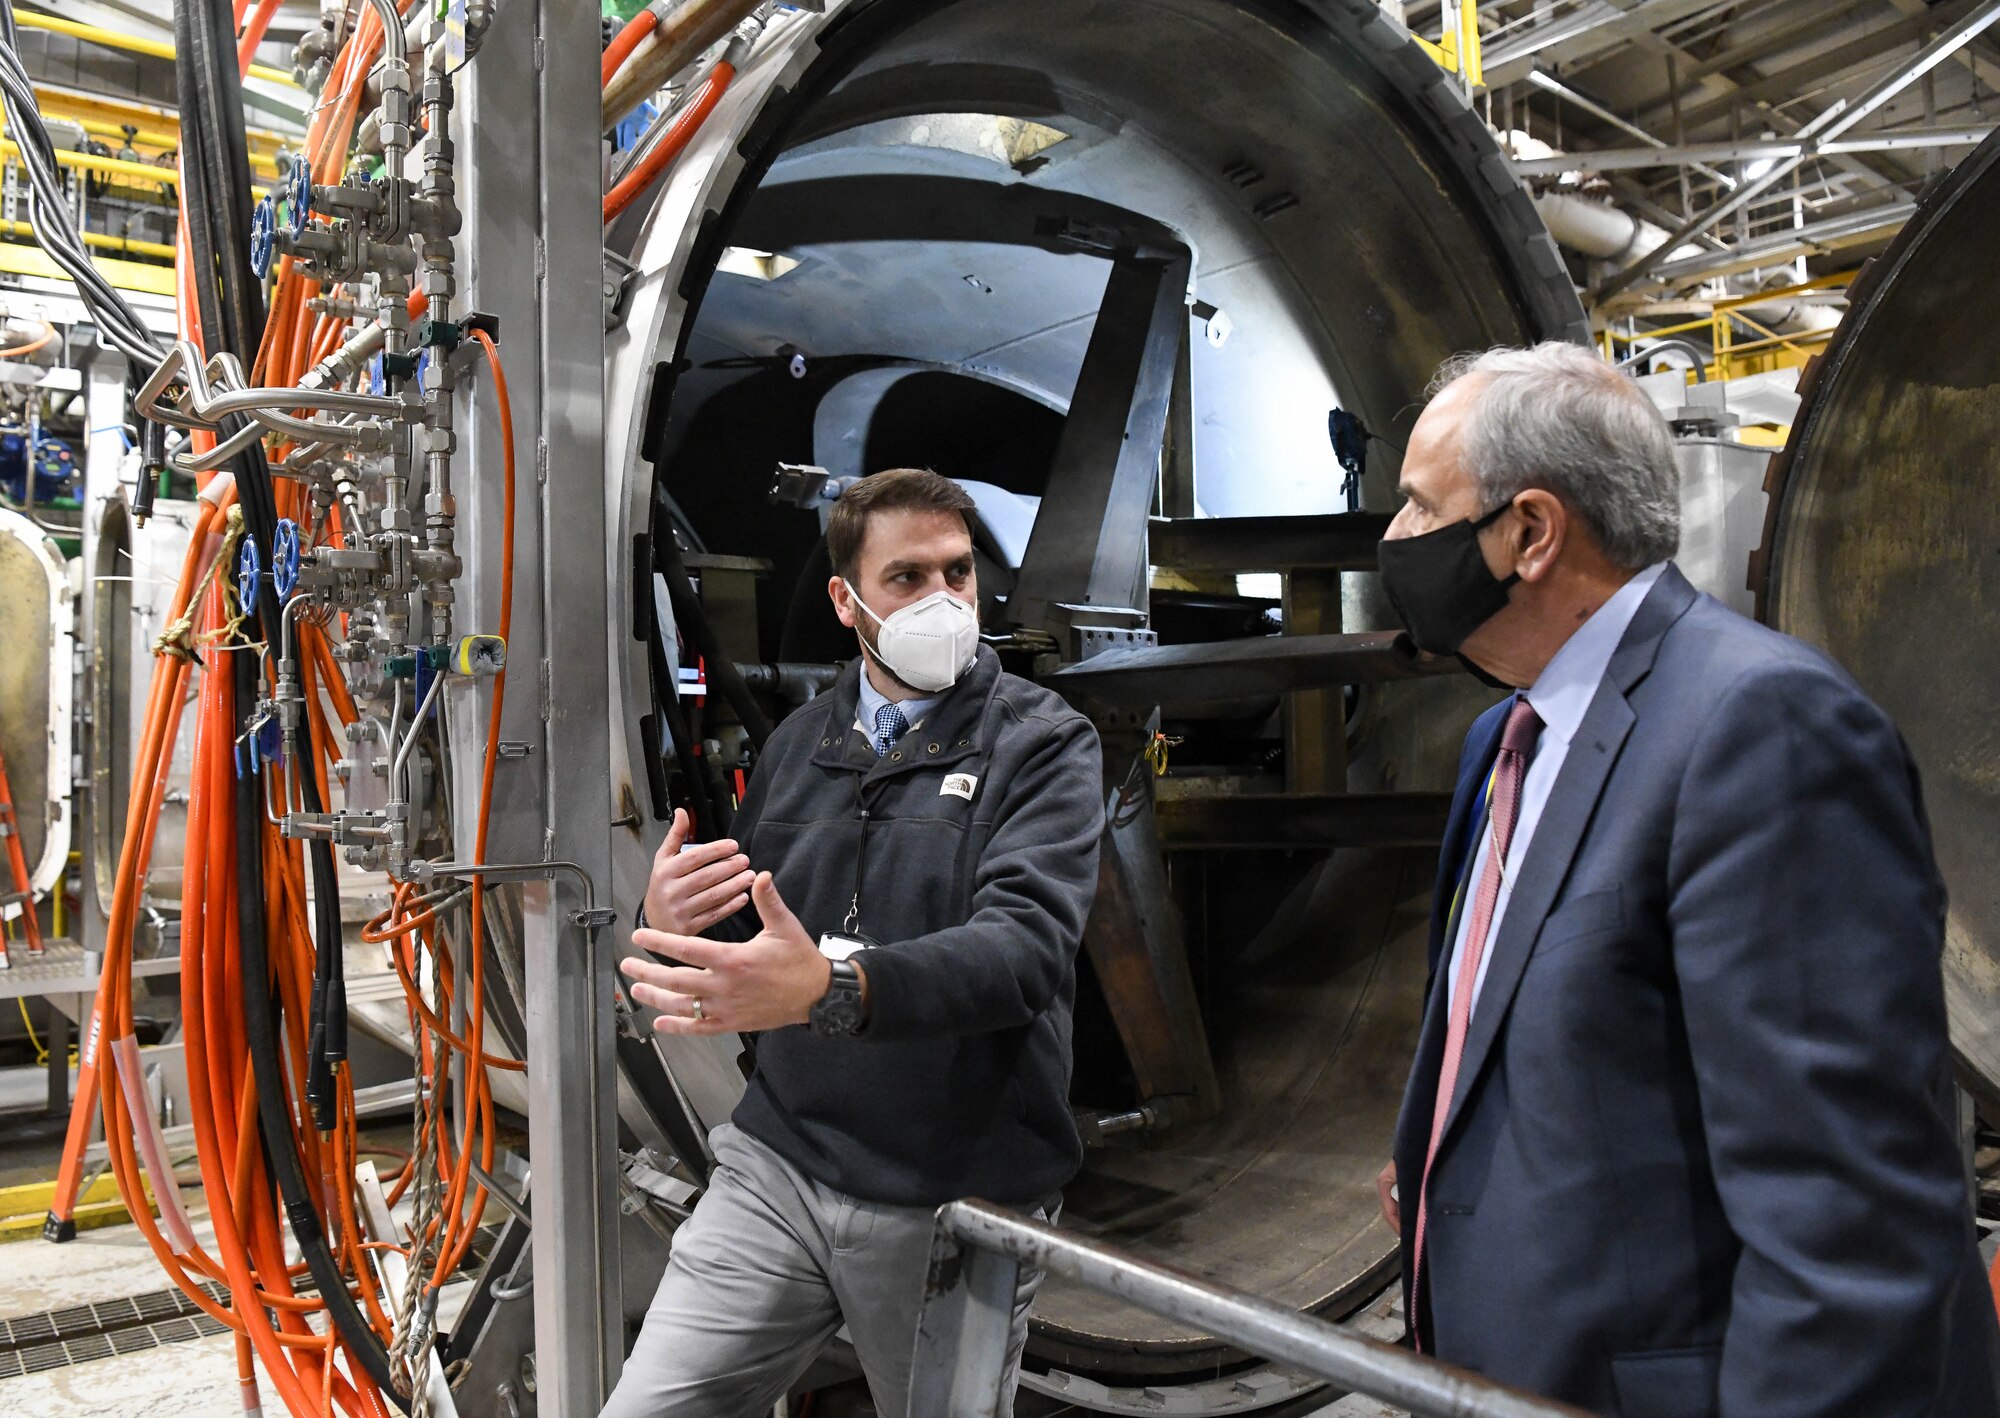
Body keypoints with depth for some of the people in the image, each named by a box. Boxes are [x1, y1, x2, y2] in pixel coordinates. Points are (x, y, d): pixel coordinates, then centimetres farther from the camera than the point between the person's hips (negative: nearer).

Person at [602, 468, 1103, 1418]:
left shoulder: (1044, 744, -7)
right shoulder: (798, 744, 9)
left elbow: (1026, 945, -23)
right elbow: (743, 944, 14)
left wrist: (832, 990, -40)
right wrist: (669, 922, -11)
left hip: (953, 1205, -3)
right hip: (779, 1169, 3)